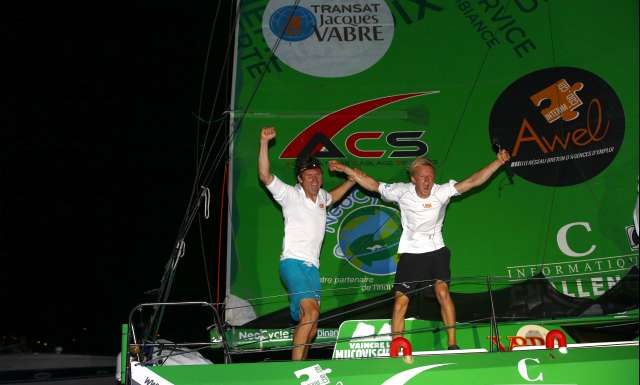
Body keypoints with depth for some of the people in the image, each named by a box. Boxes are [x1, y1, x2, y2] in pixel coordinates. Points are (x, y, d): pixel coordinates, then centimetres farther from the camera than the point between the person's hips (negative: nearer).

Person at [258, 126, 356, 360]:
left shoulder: (321, 196, 16)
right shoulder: (290, 194, -2)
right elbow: (264, 176, -15)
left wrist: (352, 181, 36)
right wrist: (264, 142, -22)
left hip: (313, 266, 7)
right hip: (293, 262, -7)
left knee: (311, 327, 9)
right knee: (311, 310, -26)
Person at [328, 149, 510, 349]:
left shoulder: (442, 191, -10)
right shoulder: (402, 191, -7)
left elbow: (473, 181, -17)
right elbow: (373, 185, 2)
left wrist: (498, 162, -26)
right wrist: (346, 169, -2)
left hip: (436, 251, -1)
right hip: (410, 253, 1)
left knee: (443, 292, -21)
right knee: (400, 303, -1)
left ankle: (452, 345, -13)